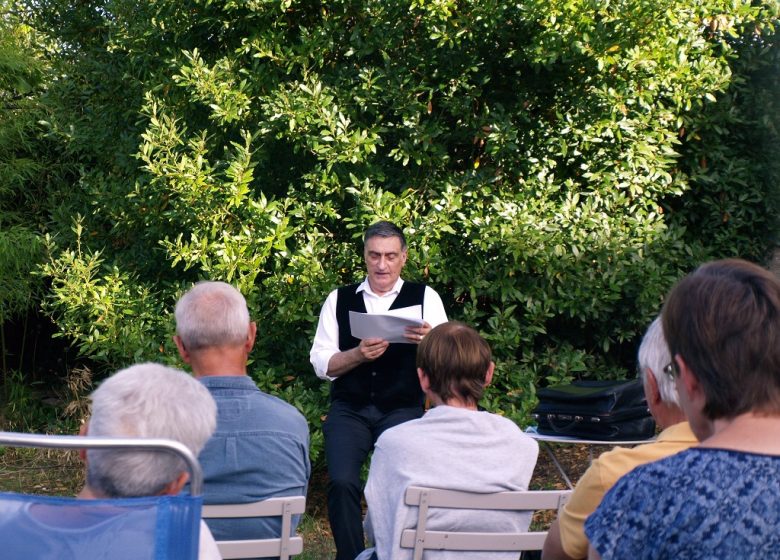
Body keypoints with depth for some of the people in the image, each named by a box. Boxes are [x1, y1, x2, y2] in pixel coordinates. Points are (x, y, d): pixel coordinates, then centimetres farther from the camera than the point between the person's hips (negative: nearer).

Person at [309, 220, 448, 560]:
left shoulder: (425, 298, 5)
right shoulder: (339, 300, 8)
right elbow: (321, 364, 3)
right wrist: (359, 354, -16)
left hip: (403, 411, -1)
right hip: (349, 411, 1)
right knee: (341, 482, -20)